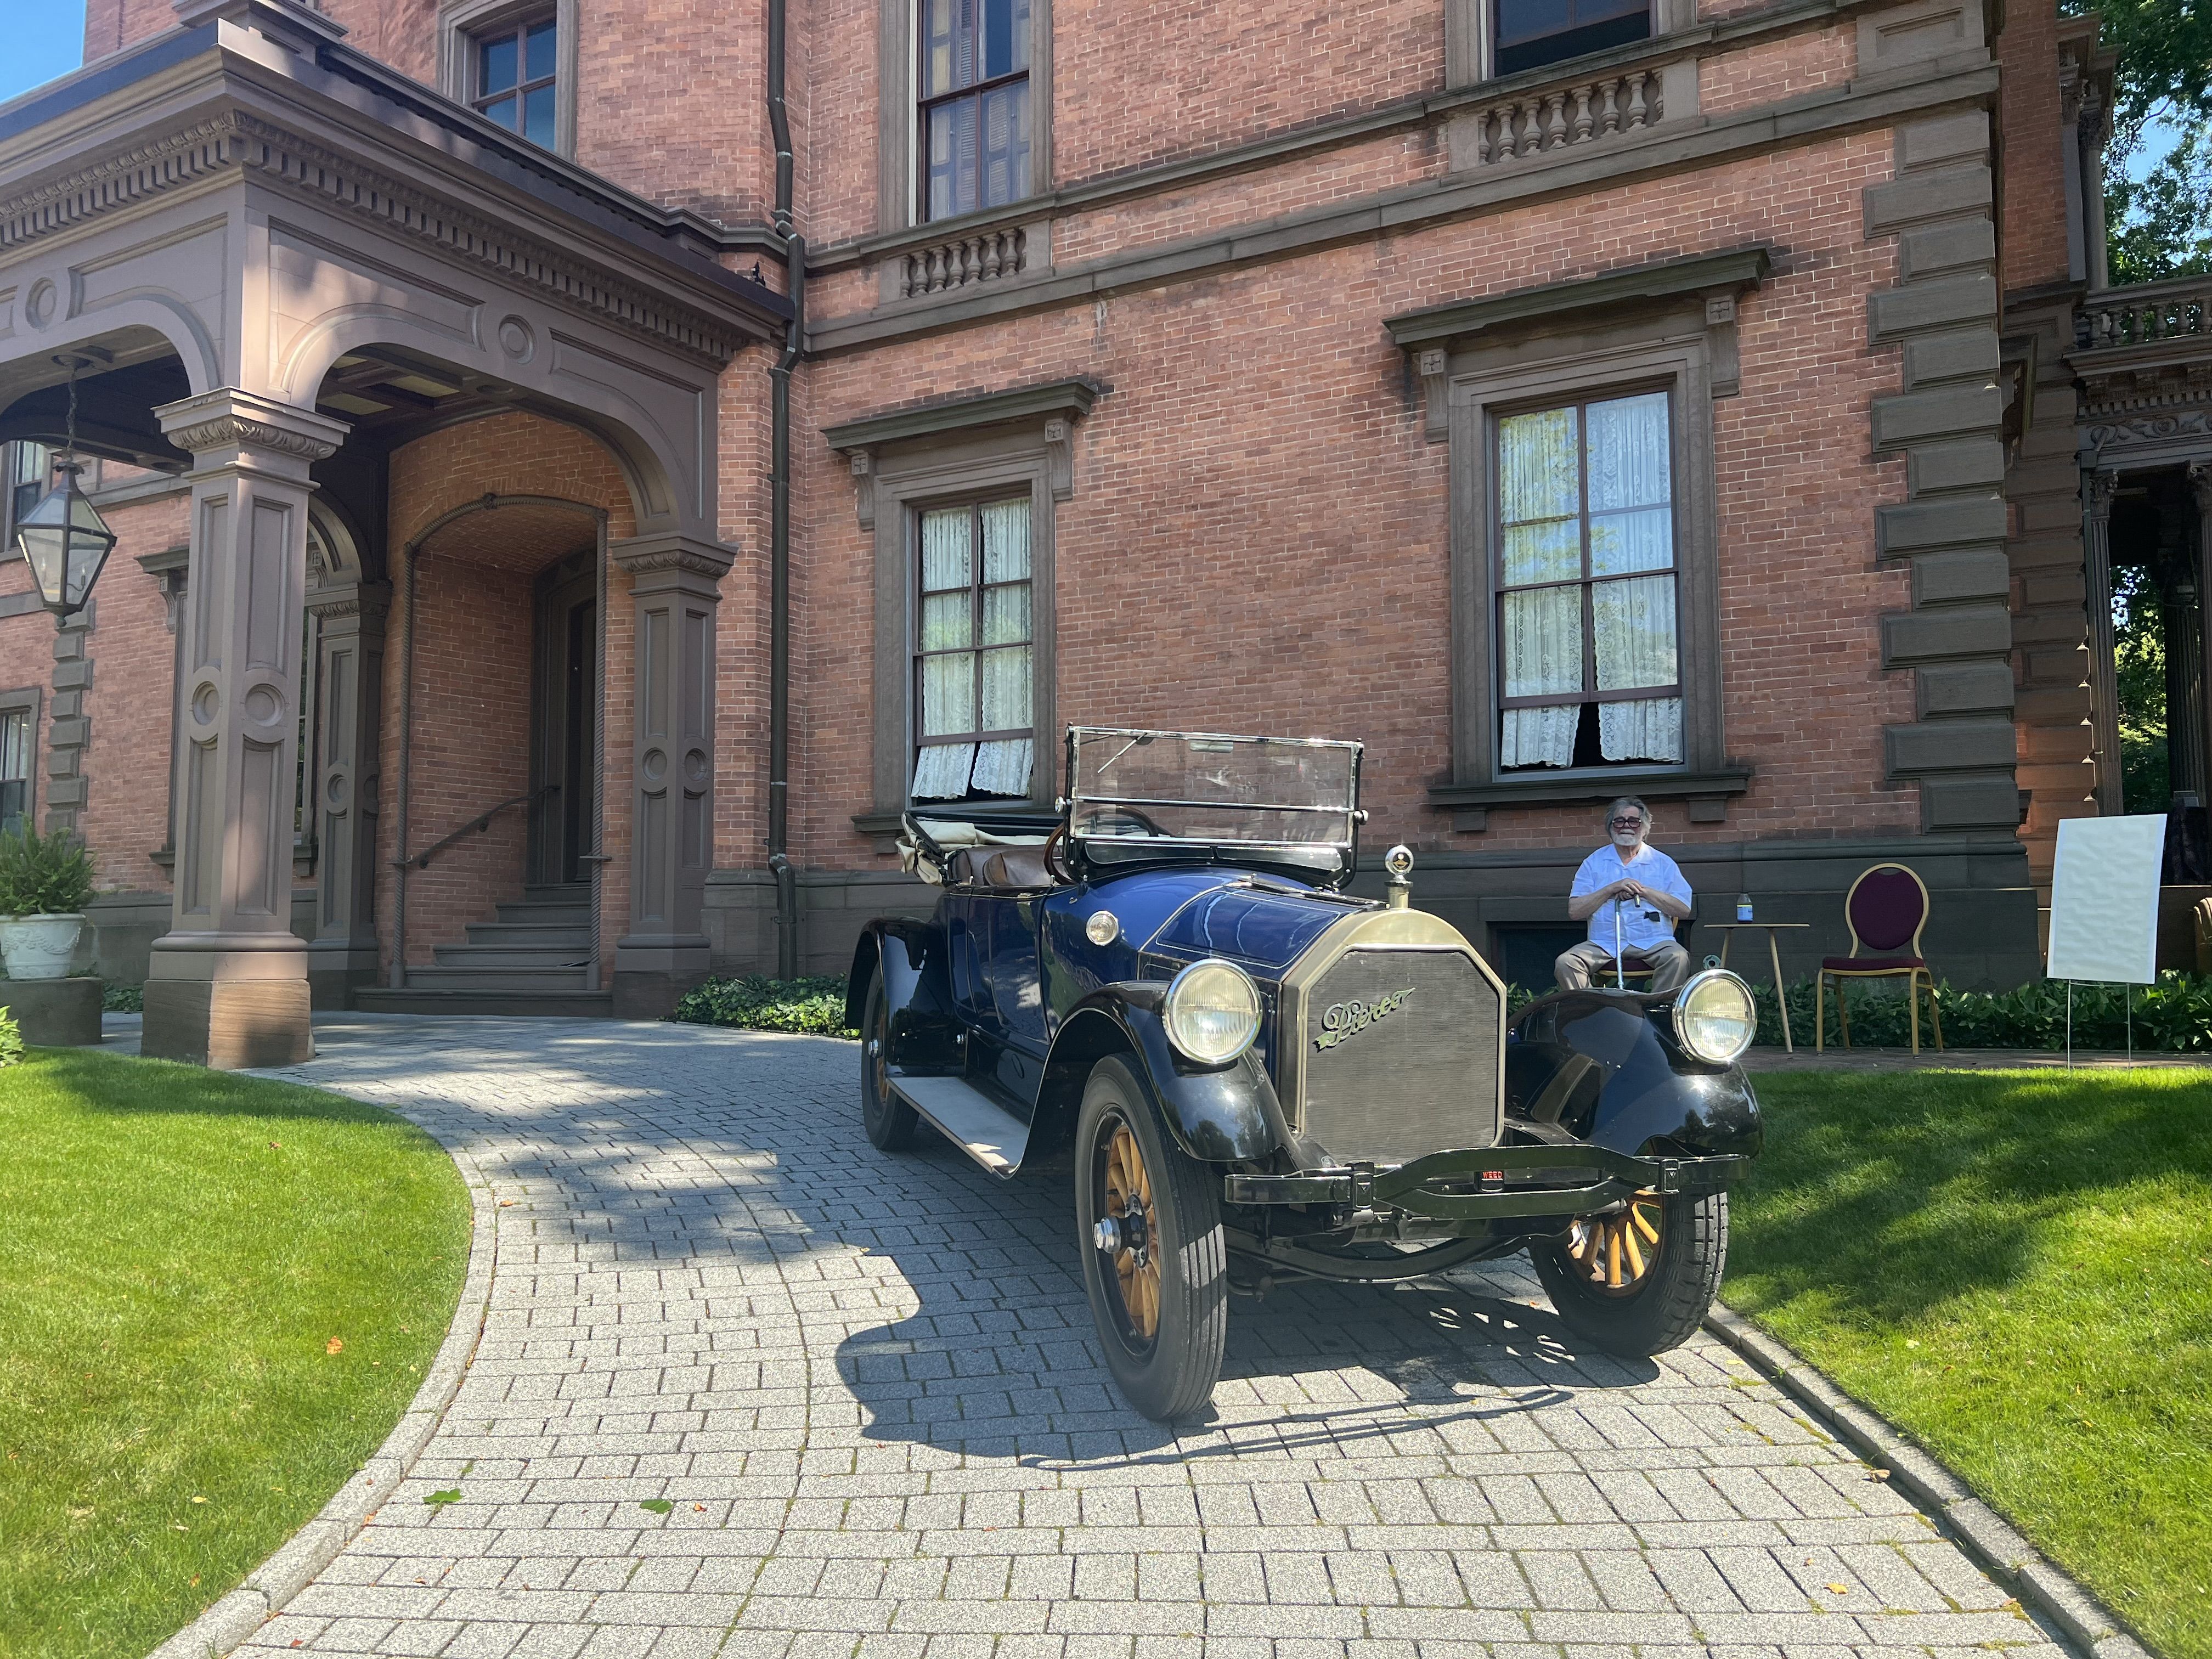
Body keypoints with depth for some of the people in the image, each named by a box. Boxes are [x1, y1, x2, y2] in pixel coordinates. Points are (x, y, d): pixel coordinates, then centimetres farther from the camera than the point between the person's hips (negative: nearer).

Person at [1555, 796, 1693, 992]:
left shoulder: (1663, 863, 11)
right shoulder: (1594, 863, 12)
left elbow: (1684, 909, 2)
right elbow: (1574, 911, 2)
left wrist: (1644, 891, -7)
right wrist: (1612, 889, -8)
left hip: (1653, 941, -1)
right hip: (1604, 944, 1)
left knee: (1678, 958, -32)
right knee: (1565, 962, -25)